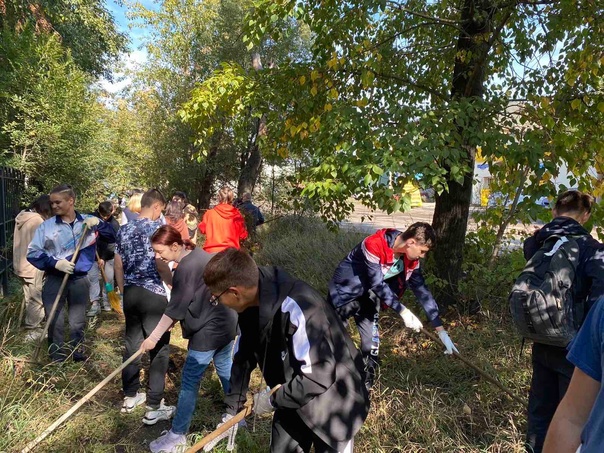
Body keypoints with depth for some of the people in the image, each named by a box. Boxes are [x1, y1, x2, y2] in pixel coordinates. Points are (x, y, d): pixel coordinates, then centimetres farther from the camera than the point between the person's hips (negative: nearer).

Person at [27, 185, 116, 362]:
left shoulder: (88, 222, -1)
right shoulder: (47, 225, -5)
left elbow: (114, 236, -1)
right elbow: (32, 252, -5)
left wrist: (98, 223, -18)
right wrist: (55, 263, -19)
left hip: (79, 280, 1)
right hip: (54, 280, -1)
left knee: (78, 322, 15)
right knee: (54, 322, 5)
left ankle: (78, 354, 32)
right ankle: (57, 359, 21)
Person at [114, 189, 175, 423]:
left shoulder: (124, 230, 10)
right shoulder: (156, 227, -11)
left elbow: (118, 266, 14)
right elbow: (160, 264, -18)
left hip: (130, 293, 7)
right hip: (153, 295, -7)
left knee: (132, 345, 16)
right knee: (159, 349, 1)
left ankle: (130, 396, 27)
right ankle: (154, 407, 4)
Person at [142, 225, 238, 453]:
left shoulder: (185, 268, -21)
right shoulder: (199, 254, 8)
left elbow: (175, 308, -18)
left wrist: (153, 337, -12)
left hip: (207, 331, -10)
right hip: (226, 323, 10)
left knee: (189, 383, 1)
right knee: (226, 370, 24)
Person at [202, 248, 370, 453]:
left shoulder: (297, 308, -36)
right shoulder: (252, 305, -10)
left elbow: (318, 376, -35)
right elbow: (243, 359, 3)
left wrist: (272, 400, -21)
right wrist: (232, 409, 5)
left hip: (333, 405, -7)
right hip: (291, 401, 7)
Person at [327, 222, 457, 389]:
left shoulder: (410, 259, -12)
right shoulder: (373, 245, -33)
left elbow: (421, 290, -7)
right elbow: (378, 284, -30)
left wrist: (441, 330, -7)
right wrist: (403, 311, -30)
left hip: (368, 296, 6)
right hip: (344, 292, -6)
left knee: (371, 343, 2)